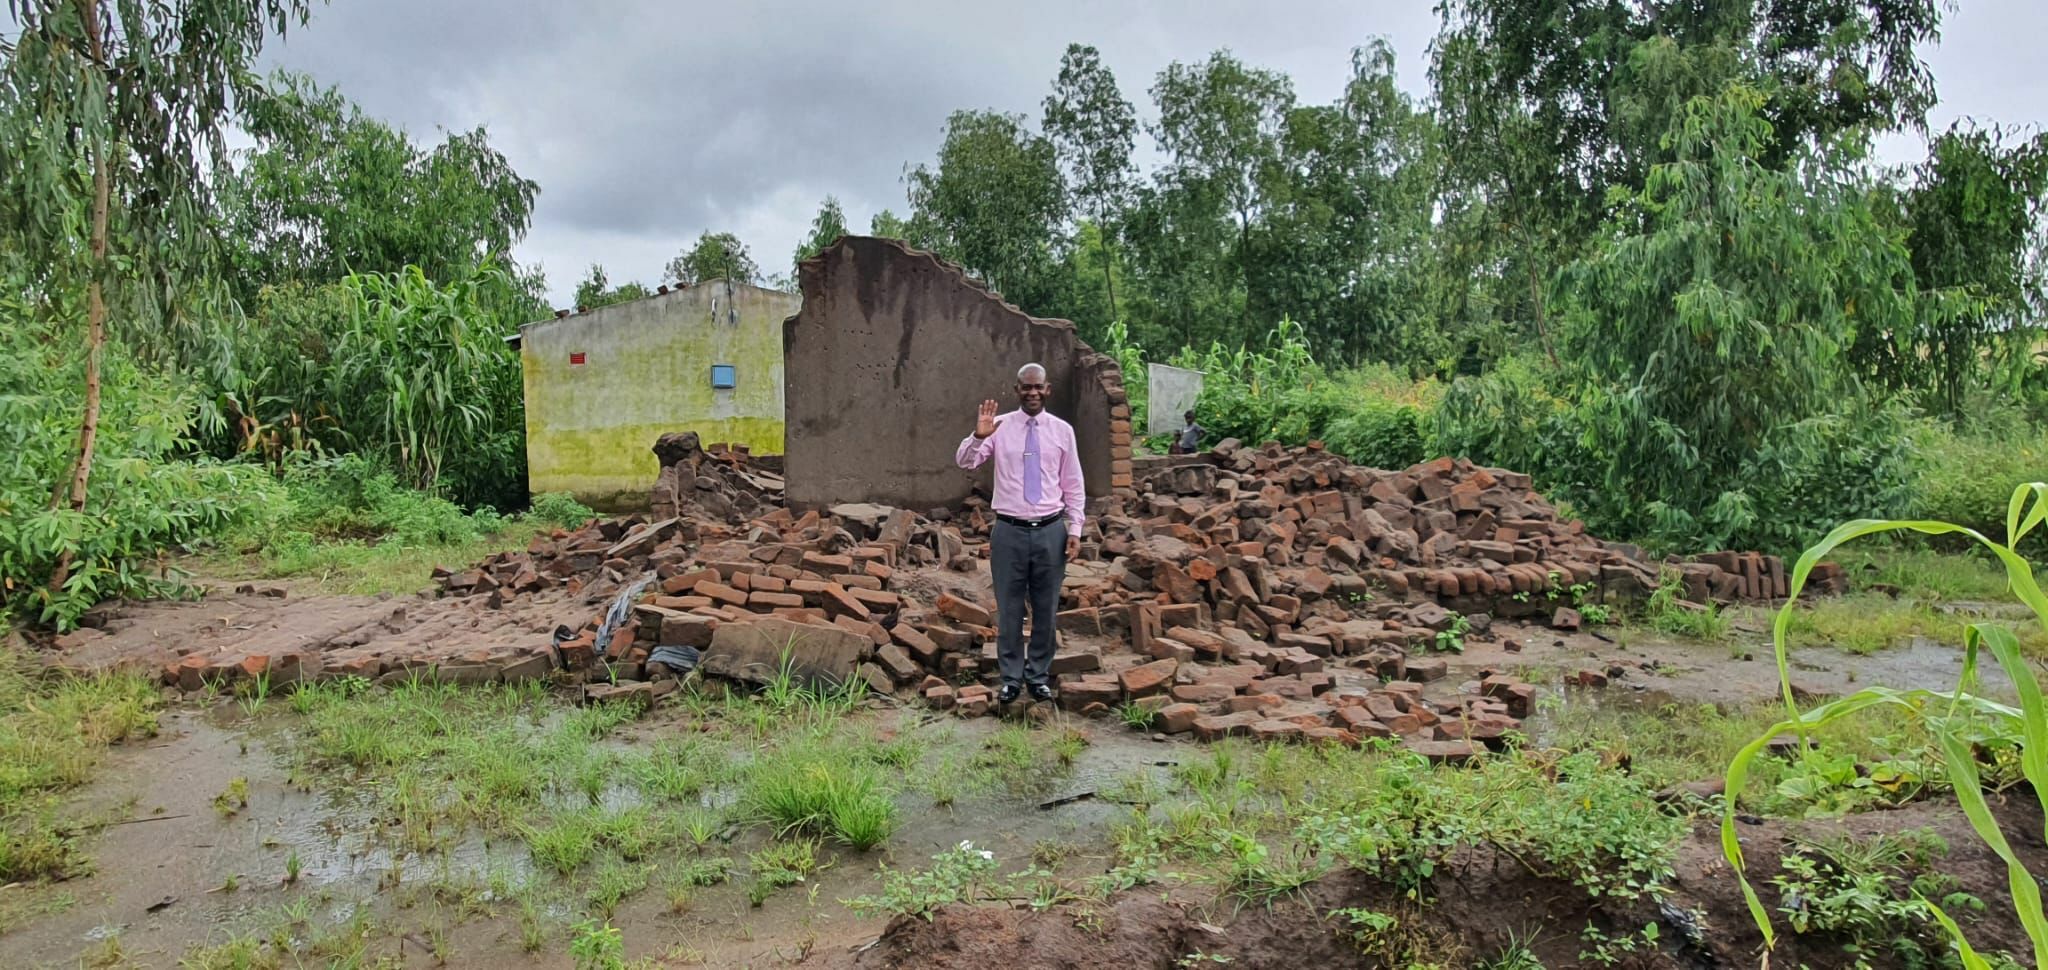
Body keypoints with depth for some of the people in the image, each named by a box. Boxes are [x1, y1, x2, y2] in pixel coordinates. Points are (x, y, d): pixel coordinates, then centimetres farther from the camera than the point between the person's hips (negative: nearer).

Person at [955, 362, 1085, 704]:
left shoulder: (1062, 430, 3)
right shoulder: (1000, 427, 0)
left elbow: (1073, 486, 7)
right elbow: (964, 461, -10)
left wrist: (1075, 529, 1)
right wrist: (978, 436, -29)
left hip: (1051, 531, 1)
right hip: (1010, 531, -1)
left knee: (1046, 609, 10)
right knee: (1009, 609, 6)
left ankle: (1039, 676, 25)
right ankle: (1011, 678, 20)